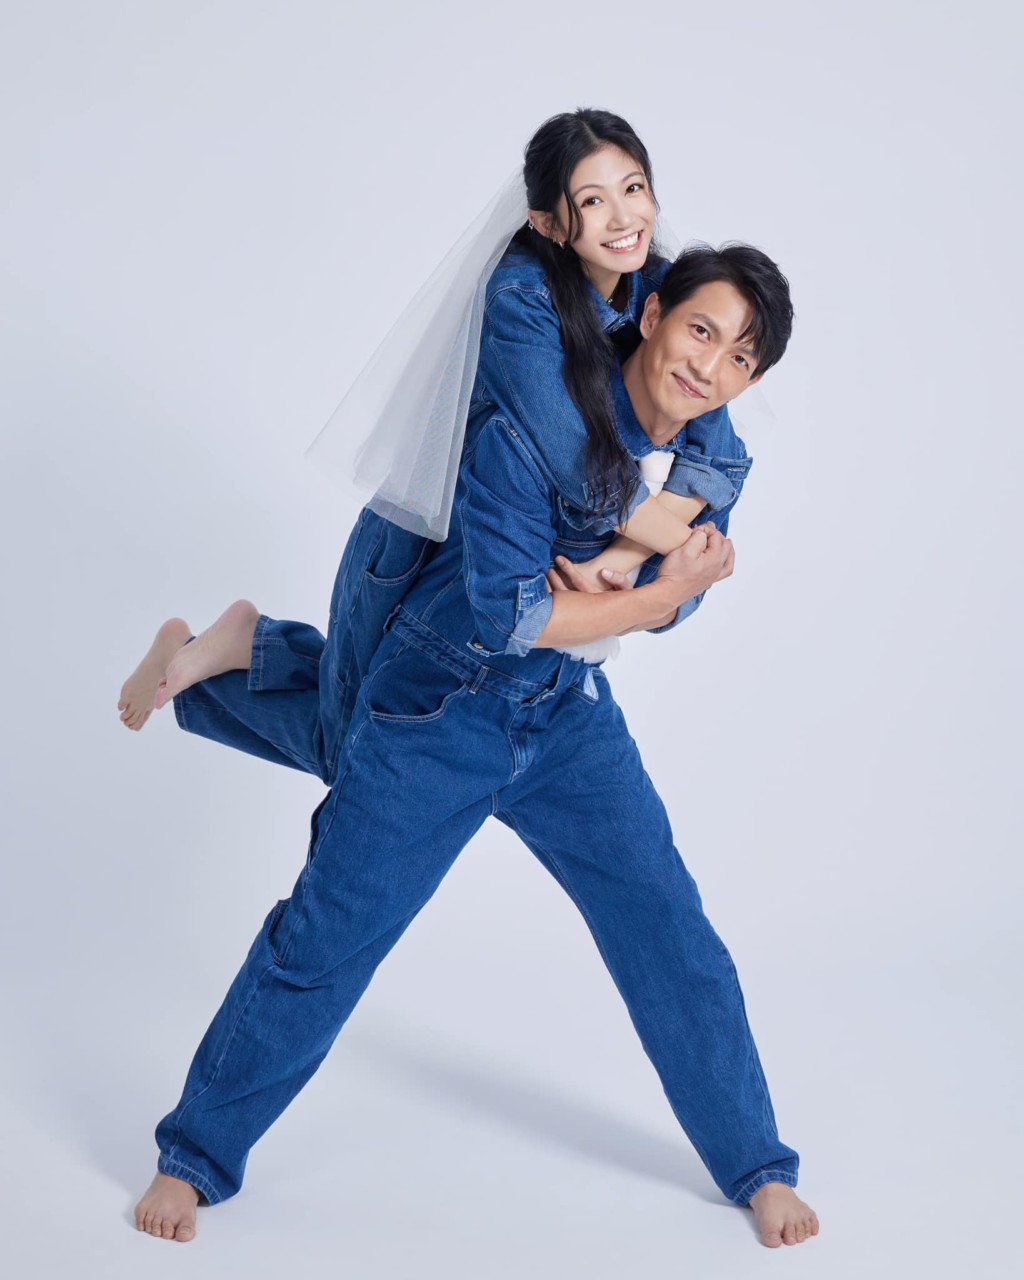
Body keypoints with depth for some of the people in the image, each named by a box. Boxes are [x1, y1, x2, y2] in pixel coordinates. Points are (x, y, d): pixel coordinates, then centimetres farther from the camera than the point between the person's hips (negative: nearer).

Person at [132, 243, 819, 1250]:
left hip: (569, 723, 5)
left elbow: (659, 606, 3)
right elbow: (506, 613, -28)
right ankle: (194, 1157, 23)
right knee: (321, 947, 3)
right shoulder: (526, 426, -26)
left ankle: (755, 1166, 23)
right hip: (434, 721, -4)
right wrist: (670, 589, -24)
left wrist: (686, 575, -20)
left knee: (672, 934, 3)